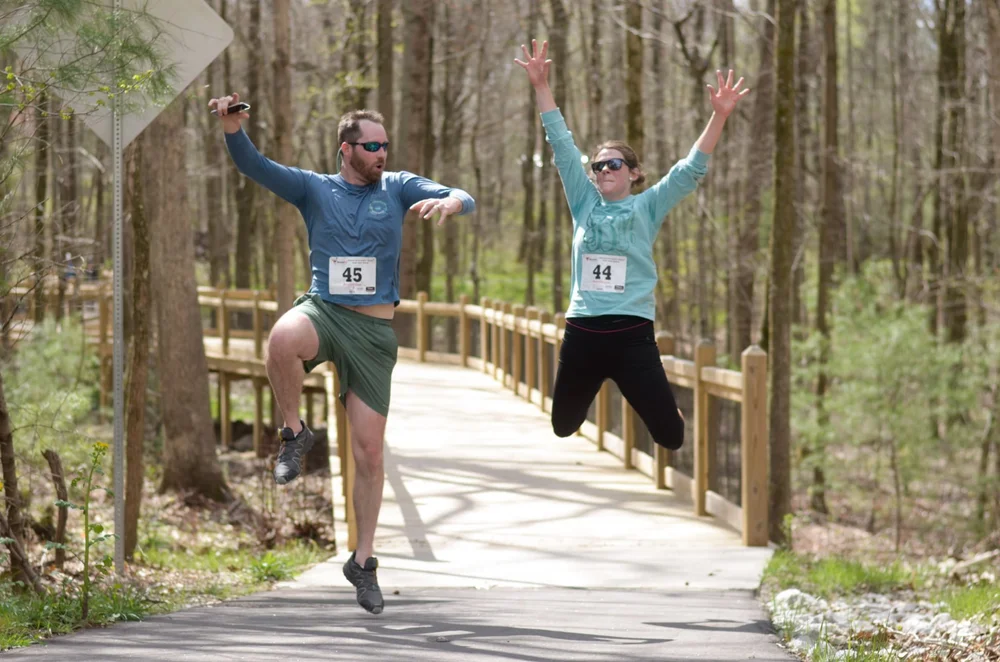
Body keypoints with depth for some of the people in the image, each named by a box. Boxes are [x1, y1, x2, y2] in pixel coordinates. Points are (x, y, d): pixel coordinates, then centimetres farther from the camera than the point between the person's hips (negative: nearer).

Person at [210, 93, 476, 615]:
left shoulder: (397, 187, 7)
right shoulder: (313, 189, 5)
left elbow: (464, 199, -3)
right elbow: (253, 166, -7)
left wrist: (448, 203, -27)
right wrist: (232, 127, -27)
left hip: (374, 330, 1)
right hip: (322, 311, -1)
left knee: (370, 454, 2)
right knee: (282, 339, -40)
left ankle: (363, 561, 18)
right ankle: (294, 433, -15)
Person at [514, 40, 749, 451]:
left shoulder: (647, 208, 4)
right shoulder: (584, 203, 9)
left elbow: (691, 170, -4)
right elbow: (562, 145, 6)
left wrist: (719, 116, -16)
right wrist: (541, 86, 1)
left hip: (632, 333, -3)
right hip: (582, 333, 3)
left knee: (670, 435, -4)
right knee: (561, 431, 12)